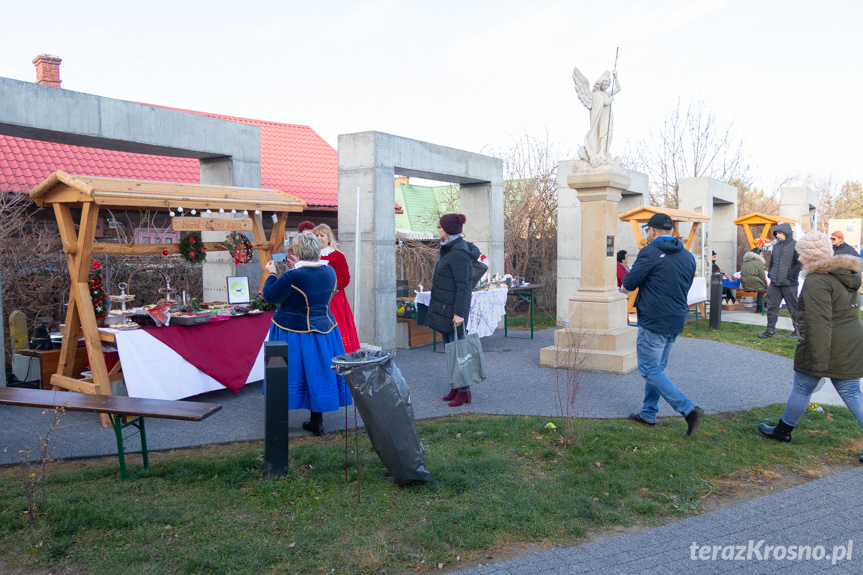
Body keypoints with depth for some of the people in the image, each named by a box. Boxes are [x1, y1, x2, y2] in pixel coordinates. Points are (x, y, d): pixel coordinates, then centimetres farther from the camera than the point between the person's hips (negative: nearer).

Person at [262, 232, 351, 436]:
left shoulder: (292, 276, -20)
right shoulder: (329, 272, -1)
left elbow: (270, 297, -12)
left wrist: (271, 273, 2)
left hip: (292, 331, -4)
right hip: (323, 328, 5)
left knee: (290, 373, 8)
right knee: (316, 372, 12)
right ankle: (317, 422, 19)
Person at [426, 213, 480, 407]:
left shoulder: (458, 254, -18)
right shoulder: (451, 249, 12)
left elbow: (463, 286, -21)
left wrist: (459, 313, -24)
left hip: (453, 309, -10)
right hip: (444, 308, 10)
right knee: (449, 348, 15)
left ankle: (464, 391, 6)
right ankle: (455, 387, 25)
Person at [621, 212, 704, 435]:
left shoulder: (650, 252, -12)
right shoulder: (688, 256, 11)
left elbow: (628, 284, -11)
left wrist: (624, 287, 12)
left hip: (654, 321, -8)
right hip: (676, 322, 8)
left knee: (650, 370, -1)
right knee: (657, 368, 18)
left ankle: (688, 409, -10)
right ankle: (648, 413, 24)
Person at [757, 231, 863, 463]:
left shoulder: (817, 281, -19)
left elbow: (820, 323, -25)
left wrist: (818, 361, -24)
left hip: (827, 347, -8)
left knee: (802, 388, 10)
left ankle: (783, 430, 27)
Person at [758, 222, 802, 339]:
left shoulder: (795, 245, -6)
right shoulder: (776, 246, 15)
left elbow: (800, 263, -9)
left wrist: (790, 275, -14)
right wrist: (770, 273, 12)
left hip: (789, 284, -6)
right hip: (774, 283, 6)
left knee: (793, 307, 4)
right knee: (772, 307, 6)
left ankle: (799, 330, 15)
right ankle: (770, 330, 11)